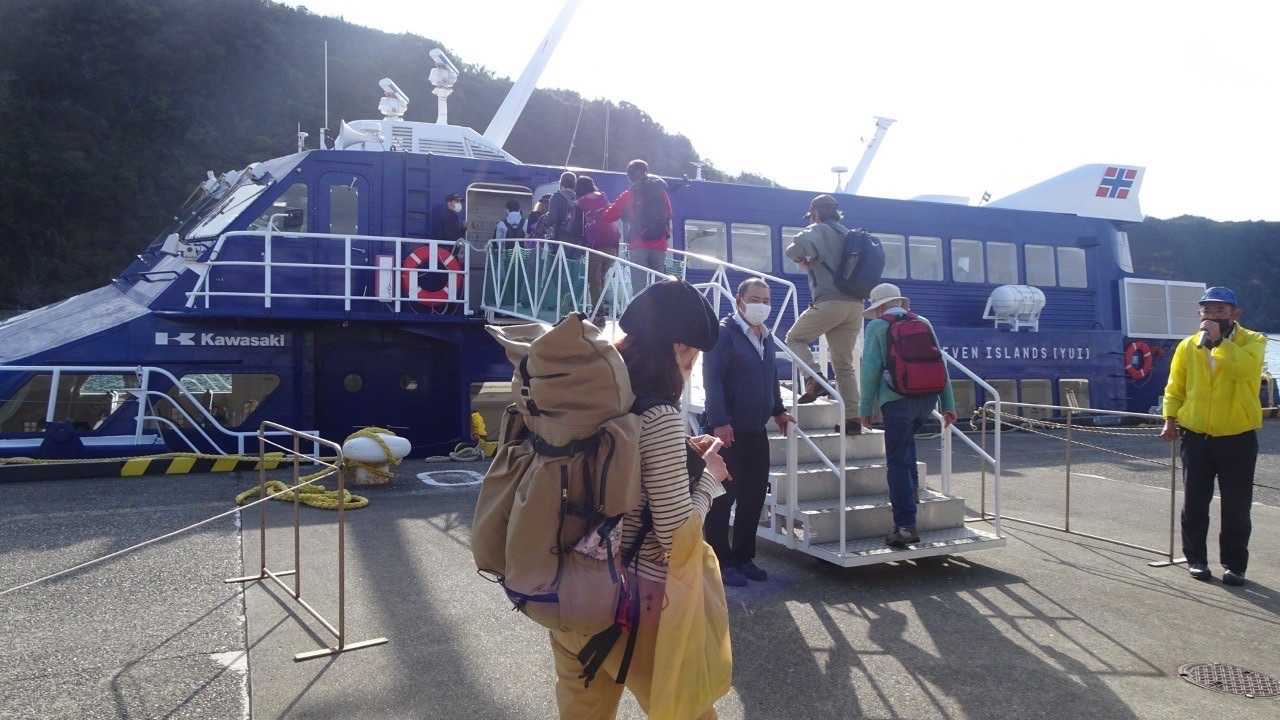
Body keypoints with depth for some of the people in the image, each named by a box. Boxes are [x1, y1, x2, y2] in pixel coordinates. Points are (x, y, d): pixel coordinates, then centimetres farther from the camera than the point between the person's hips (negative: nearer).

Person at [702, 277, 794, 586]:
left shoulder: (766, 337, 15)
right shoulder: (724, 332, -11)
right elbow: (712, 379, -19)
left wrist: (778, 410, 20)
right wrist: (719, 421, -25)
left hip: (757, 431, 8)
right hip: (729, 430, -8)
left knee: (754, 495, 12)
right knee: (723, 497, -1)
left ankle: (743, 557, 24)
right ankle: (720, 562, 8)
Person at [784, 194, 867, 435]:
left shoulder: (818, 231, 1)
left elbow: (795, 249, -17)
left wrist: (803, 261, 6)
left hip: (830, 302, -6)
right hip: (855, 304, 6)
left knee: (795, 338, 13)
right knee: (844, 364, 9)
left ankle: (815, 380, -9)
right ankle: (852, 418, 5)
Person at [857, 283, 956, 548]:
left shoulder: (877, 326, 0)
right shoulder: (923, 322, 13)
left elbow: (870, 369, -6)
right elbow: (940, 363, 11)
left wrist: (866, 408, -1)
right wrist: (948, 404, 12)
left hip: (897, 399, -5)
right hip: (929, 396, 5)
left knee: (898, 461, -2)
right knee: (906, 439, 32)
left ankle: (905, 526, -6)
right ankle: (911, 491, 29)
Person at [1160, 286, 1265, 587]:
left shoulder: (1253, 341, -3)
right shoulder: (1188, 346, 4)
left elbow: (1244, 367, -25)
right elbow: (1175, 387, 7)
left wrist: (1219, 339, -22)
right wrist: (1170, 419, -2)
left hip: (1238, 438, -2)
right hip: (1196, 437, 2)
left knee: (1236, 508, 4)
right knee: (1195, 504, 8)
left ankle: (1234, 564, 16)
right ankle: (1195, 559, 21)